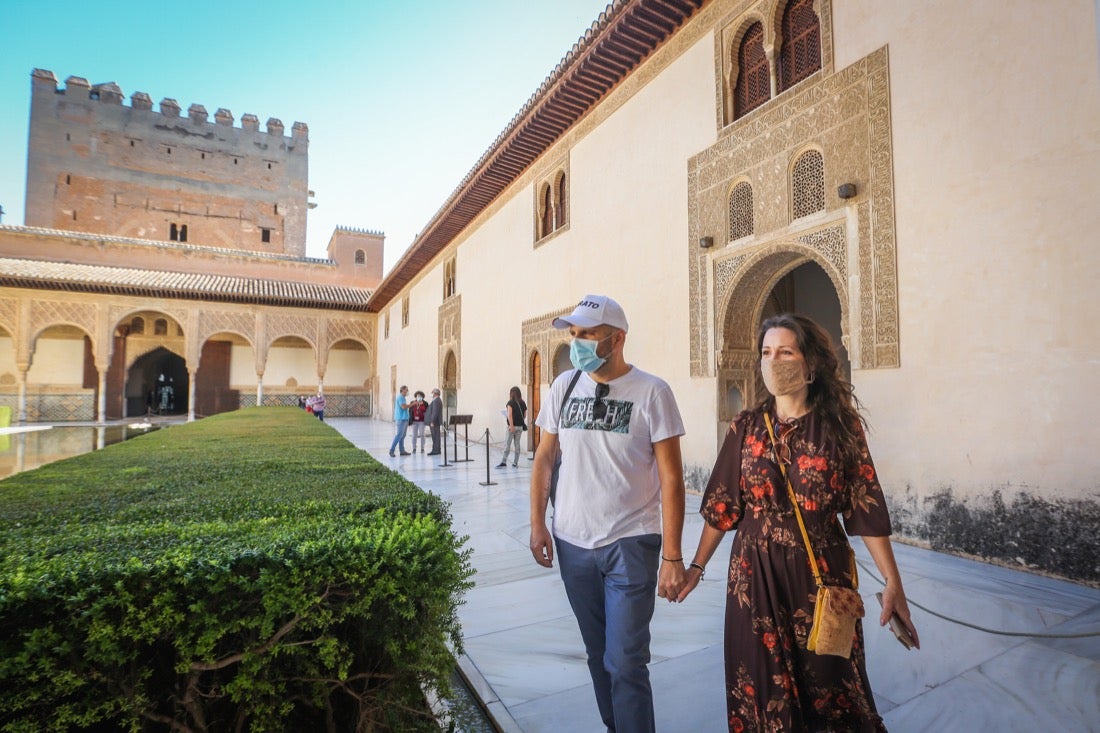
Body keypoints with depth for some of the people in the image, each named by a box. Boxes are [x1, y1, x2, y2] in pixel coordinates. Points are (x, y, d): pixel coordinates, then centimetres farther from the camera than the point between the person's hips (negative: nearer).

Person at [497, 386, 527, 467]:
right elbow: (524, 415, 10)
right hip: (520, 426, 5)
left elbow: (510, 415, -17)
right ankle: (515, 462, 12)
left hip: (512, 426, -5)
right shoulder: (523, 403, 7)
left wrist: (511, 425, -19)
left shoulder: (511, 402, -7)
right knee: (517, 444, 10)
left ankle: (504, 462, -3)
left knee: (507, 444, -1)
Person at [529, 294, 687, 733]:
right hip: (572, 544, 4)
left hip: (630, 546, -4)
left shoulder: (651, 392, -11)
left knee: (626, 663, 1)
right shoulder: (564, 386, 1)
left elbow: (671, 478, -10)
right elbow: (544, 458, 8)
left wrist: (672, 556, -11)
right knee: (598, 655, 20)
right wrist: (537, 524, 4)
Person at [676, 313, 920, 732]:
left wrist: (893, 582, -6)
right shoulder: (746, 427, -2)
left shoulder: (840, 426, -5)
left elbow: (866, 507, -4)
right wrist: (697, 565, 4)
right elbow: (722, 504, 2)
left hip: (821, 572, -1)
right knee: (763, 682, 15)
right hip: (756, 573, 1)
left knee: (828, 682, 15)